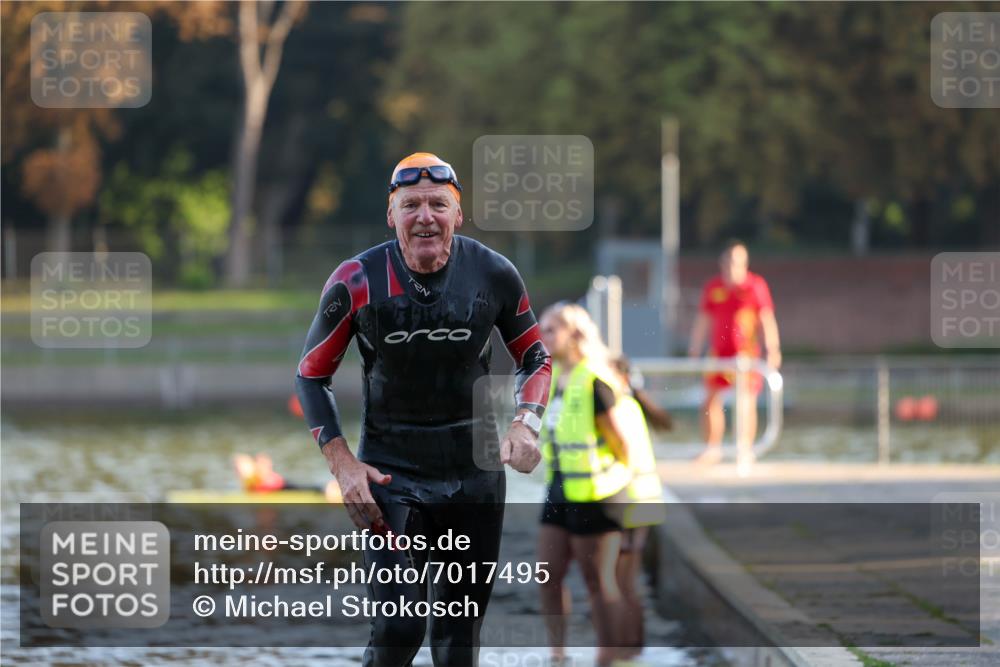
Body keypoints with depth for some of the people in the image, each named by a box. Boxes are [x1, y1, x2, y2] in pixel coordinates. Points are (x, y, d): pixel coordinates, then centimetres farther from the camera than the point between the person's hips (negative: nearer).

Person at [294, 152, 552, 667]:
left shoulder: (493, 275, -6)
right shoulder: (357, 282, -11)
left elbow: (535, 359, 10)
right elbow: (311, 375, 2)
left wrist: (525, 425, -9)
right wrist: (343, 463, -9)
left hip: (475, 471, 2)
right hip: (390, 472, -2)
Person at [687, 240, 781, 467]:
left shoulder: (756, 285, -2)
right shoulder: (712, 287, 8)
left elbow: (767, 319, -4)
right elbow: (702, 321, 15)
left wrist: (773, 349, -12)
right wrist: (694, 351, 14)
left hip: (746, 352, -3)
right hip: (718, 352, 3)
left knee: (747, 402, -5)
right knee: (711, 401, 2)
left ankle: (746, 449, 4)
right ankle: (713, 448, 13)